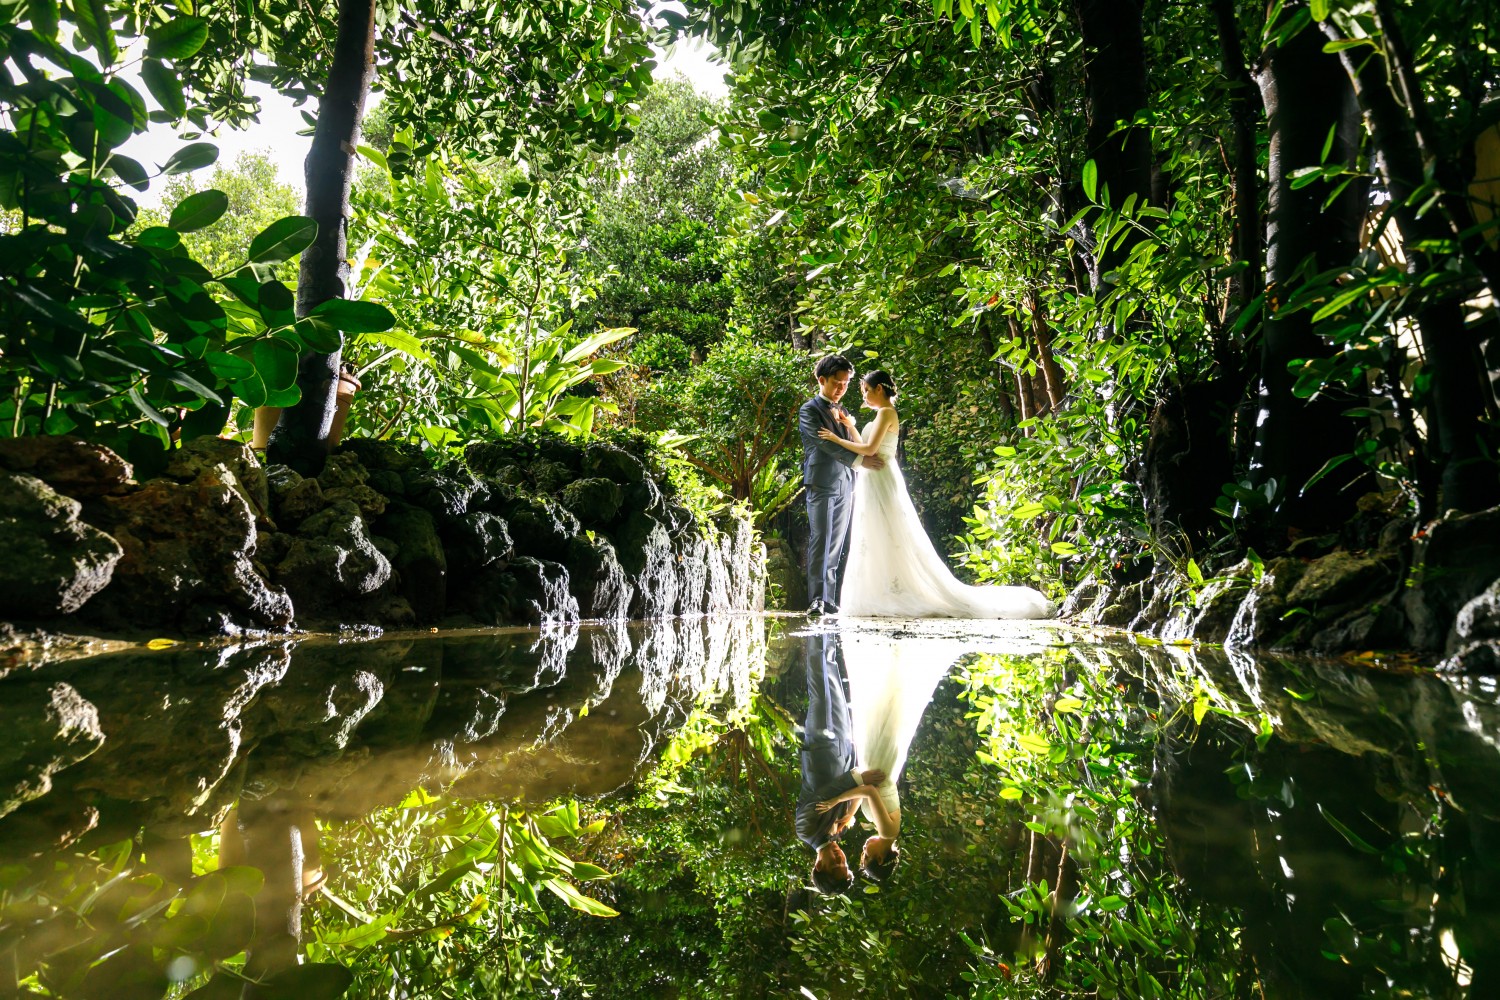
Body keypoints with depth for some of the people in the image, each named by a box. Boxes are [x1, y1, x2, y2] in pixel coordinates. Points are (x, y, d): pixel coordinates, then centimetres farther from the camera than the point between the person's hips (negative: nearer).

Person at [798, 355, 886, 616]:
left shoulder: (842, 412, 23)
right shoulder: (809, 410, -1)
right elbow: (824, 443, -13)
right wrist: (860, 460, -20)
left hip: (844, 486, 7)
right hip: (822, 485, -7)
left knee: (835, 547, 4)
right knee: (821, 541, -14)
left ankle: (829, 600, 5)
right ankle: (816, 600, -16)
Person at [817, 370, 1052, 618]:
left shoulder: (886, 412, -10)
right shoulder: (882, 415, 19)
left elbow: (869, 449, -19)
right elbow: (865, 449, 19)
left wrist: (835, 439, -11)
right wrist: (849, 426, 17)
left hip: (881, 485, -10)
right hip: (873, 486, 10)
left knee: (891, 544, -7)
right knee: (878, 545, 9)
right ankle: (892, 599, 11)